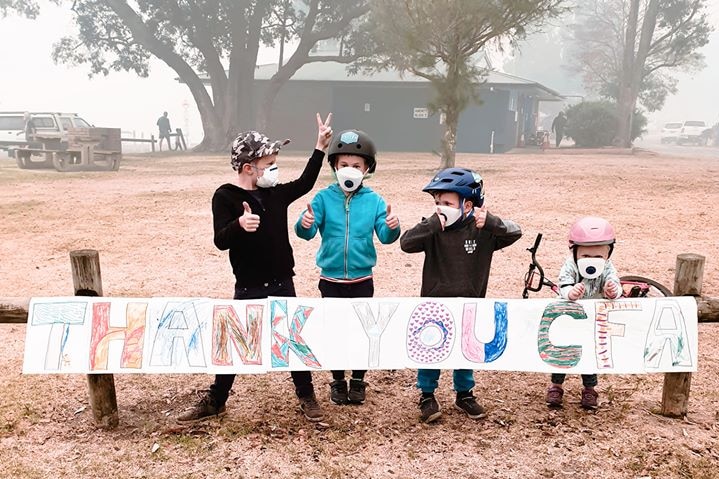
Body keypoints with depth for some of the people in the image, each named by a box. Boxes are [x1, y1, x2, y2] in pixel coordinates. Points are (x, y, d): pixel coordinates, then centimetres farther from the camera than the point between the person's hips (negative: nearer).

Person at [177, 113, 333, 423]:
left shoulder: (275, 193, 4)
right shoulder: (225, 196, -11)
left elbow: (304, 183, 20)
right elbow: (220, 241, -20)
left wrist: (320, 147, 18)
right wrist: (239, 225, -42)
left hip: (282, 283, 4)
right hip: (249, 287, -4)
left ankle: (306, 396, 27)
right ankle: (214, 401, 23)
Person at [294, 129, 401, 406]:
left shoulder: (374, 201, -3)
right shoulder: (324, 198, -5)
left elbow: (385, 236, -10)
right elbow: (306, 232, -12)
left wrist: (392, 227, -33)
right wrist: (305, 224, -36)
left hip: (361, 280, 0)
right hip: (331, 280, 0)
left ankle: (358, 381, 28)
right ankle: (338, 382, 28)